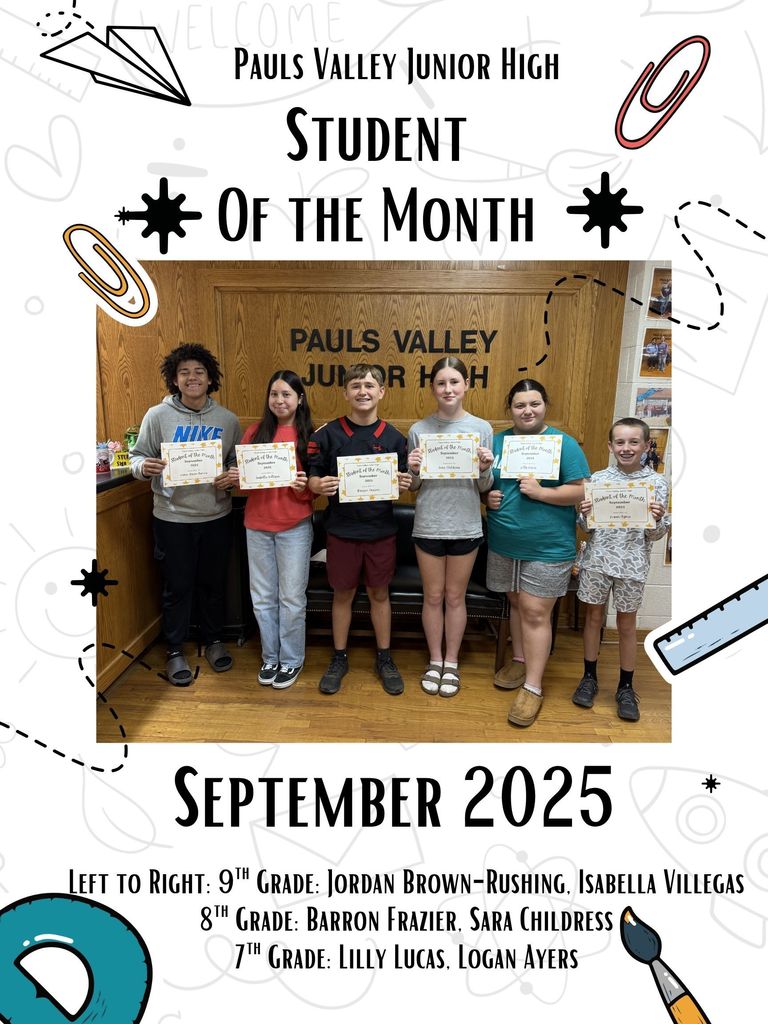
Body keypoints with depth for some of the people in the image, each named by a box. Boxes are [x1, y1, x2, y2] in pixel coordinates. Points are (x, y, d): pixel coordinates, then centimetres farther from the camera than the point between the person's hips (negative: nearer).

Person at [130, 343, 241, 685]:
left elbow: (238, 462, 10)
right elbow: (137, 455, -1)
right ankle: (175, 651, 26)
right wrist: (144, 467, -23)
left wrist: (232, 477, -12)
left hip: (216, 516, 2)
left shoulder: (227, 419, 2)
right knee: (178, 586, 8)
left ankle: (213, 640, 35)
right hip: (172, 518, -2)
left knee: (214, 582, 15)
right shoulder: (158, 416, -5)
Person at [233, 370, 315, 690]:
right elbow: (242, 473, 12)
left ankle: (291, 660, 23)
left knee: (291, 597, 5)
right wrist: (237, 477, -10)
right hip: (257, 524, 3)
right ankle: (270, 657, 29)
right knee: (263, 597, 12)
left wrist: (305, 487, -21)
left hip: (294, 526, -3)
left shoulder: (309, 436, -3)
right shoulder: (255, 432, 4)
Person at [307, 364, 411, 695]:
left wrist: (404, 484, -17)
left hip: (381, 531, 1)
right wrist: (319, 485, -24)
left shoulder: (394, 438, -1)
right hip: (342, 530, -1)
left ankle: (384, 659, 30)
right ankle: (339, 658, 30)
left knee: (379, 593, 13)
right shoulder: (327, 434, -5)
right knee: (343, 594, 12)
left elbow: (404, 481, 6)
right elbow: (311, 477, -2)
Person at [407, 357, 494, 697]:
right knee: (433, 596, 12)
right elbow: (413, 487, 4)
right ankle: (435, 661, 29)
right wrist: (413, 470, -17)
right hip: (428, 526, 0)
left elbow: (484, 488, 3)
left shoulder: (482, 429, -1)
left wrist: (485, 469, -17)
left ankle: (451, 663, 29)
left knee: (455, 597, 12)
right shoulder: (418, 430, -2)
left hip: (465, 526, 0)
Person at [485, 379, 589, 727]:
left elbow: (582, 490, -9)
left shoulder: (564, 444, -7)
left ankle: (532, 687, 6)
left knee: (535, 613, -3)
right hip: (503, 543, 5)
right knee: (516, 603, 17)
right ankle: (519, 660, 35)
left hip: (548, 547, -5)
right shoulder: (497, 441, 7)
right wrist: (487, 496, -6)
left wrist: (541, 492, -22)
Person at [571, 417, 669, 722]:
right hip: (597, 559, 1)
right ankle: (589, 677, 29)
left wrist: (657, 519, -22)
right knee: (593, 617, 12)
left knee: (626, 623, 10)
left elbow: (655, 536, -2)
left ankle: (625, 688, 26)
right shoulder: (597, 479, -1)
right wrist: (584, 514, -17)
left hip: (632, 564, -1)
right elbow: (586, 527, 4)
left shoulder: (656, 483, -3)